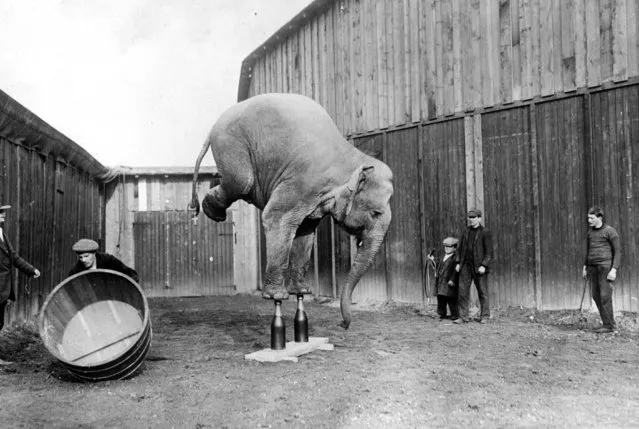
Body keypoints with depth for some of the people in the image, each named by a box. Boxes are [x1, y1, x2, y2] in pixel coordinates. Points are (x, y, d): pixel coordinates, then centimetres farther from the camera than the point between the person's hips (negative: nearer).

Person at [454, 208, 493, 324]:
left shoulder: (485, 232, -4)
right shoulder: (466, 231, 12)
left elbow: (489, 251, -8)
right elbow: (460, 247, 15)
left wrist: (484, 265, -16)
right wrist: (458, 262, 7)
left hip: (478, 267, -4)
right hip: (465, 266, 5)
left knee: (482, 292, 4)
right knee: (463, 291, 1)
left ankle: (484, 316, 15)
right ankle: (463, 317, 5)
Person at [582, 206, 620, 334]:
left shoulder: (610, 231, -5)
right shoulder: (590, 232, 14)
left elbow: (618, 251, -6)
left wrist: (614, 270, -14)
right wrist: (585, 267, 18)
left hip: (605, 267, -7)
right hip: (592, 267, 7)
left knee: (605, 296, -7)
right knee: (596, 296, 5)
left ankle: (609, 325, 1)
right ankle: (608, 323, 14)